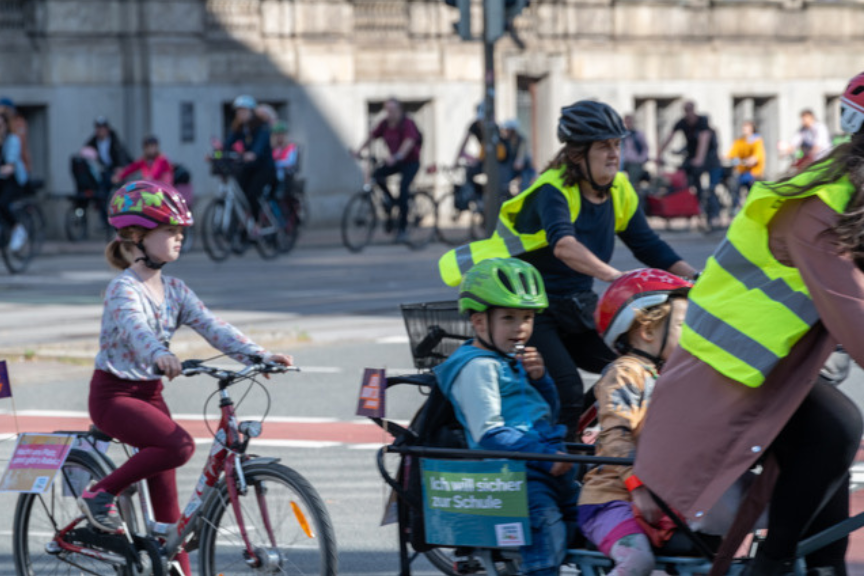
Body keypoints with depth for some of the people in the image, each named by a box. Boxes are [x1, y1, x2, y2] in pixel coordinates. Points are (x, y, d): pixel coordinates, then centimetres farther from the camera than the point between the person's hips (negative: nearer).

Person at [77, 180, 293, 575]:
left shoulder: (174, 291, 6)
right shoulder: (124, 288, -17)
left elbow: (212, 327, -5)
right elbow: (134, 326, -38)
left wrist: (259, 355, -21)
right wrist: (159, 356, -59)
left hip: (150, 393, 7)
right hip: (113, 394, -7)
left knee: (166, 497, 4)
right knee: (179, 445, -28)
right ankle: (101, 495, -13)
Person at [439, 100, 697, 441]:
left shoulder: (618, 191, 2)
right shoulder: (553, 189, -21)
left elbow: (649, 246, 4)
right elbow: (563, 245, -40)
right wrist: (615, 278, -54)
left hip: (576, 309, 7)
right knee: (566, 391, -25)